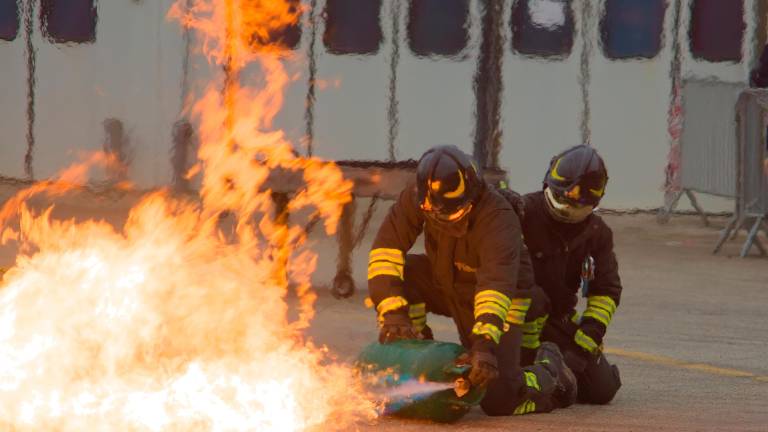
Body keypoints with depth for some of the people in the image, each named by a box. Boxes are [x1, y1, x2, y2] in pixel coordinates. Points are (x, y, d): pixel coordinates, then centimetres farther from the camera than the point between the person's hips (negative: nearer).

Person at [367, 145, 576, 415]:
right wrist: (392, 310, -38)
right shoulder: (416, 199, -22)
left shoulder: (497, 217, -35)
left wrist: (485, 344, -57)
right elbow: (387, 248, -26)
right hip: (444, 282, 4)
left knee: (499, 400, -16)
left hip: (499, 298, -4)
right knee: (393, 275, -27)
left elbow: (497, 282, -46)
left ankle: (548, 370, 19)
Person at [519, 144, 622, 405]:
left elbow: (606, 291, 0)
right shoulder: (525, 212, -17)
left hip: (560, 318, 5)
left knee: (601, 389, -7)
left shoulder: (597, 233, 0)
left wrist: (583, 343, -12)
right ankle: (522, 366, -20)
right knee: (535, 299, -40)